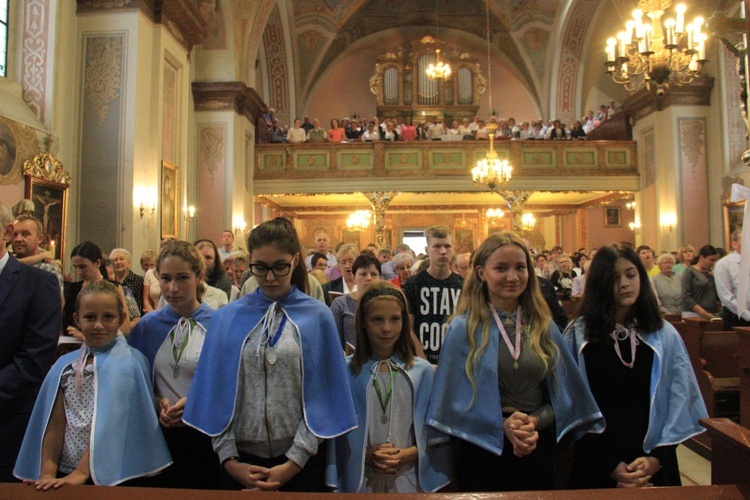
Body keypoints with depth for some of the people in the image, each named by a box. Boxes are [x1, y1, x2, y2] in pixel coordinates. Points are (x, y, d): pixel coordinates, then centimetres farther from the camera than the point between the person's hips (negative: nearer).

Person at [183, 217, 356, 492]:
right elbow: (217, 393, 1)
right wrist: (229, 459, -5)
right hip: (242, 457, 2)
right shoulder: (226, 319, -1)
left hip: (300, 460, -1)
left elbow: (321, 395, -6)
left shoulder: (317, 317, -7)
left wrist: (294, 462, -9)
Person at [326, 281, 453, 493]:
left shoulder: (423, 371, -2)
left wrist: (410, 454, -12)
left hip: (410, 479, 1)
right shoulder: (345, 371, -5)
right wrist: (364, 454, -14)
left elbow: (436, 430, 1)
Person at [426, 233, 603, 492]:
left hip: (538, 448, 3)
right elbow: (455, 399, -8)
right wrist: (502, 425, -20)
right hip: (482, 449, -3)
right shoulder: (463, 328, -8)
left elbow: (560, 394, 4)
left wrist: (534, 422, -14)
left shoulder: (543, 326, 2)